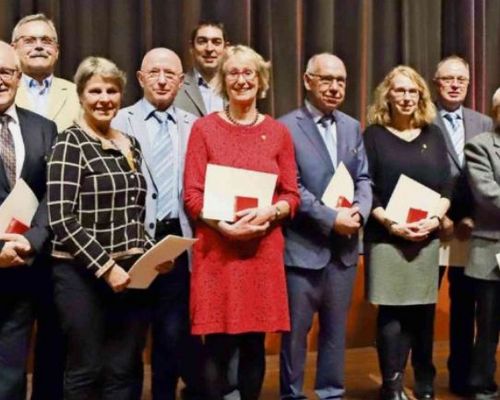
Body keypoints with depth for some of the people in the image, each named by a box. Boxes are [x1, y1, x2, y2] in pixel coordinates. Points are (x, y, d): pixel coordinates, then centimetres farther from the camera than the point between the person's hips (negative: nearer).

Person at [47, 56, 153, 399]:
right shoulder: (70, 143, -8)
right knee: (86, 371, 5)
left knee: (125, 371, 10)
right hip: (83, 275, -5)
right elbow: (61, 219, -14)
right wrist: (105, 266, -17)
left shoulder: (131, 145, 12)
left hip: (130, 273, 6)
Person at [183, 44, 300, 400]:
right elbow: (192, 196, -1)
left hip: (264, 250, 2)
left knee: (254, 345, 7)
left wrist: (268, 213, -13)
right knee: (218, 347, 0)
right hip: (217, 249, -2)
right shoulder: (204, 128, 2)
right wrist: (225, 226, -16)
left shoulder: (278, 132, 8)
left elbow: (292, 196, 7)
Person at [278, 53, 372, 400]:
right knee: (296, 329, 6)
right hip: (303, 245, -5)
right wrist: (331, 218, -17)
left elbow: (363, 179, 11)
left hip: (344, 245, 5)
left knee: (336, 327, 15)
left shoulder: (353, 127, 11)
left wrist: (359, 210, -9)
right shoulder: (287, 127, -7)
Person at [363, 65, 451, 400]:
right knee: (392, 312, -1)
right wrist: (391, 223, -15)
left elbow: (446, 185, 9)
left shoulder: (434, 135, 11)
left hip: (428, 237, 3)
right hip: (386, 236, -3)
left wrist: (435, 218, -8)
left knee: (419, 311, 9)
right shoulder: (374, 135, 0)